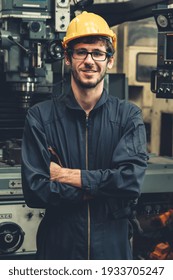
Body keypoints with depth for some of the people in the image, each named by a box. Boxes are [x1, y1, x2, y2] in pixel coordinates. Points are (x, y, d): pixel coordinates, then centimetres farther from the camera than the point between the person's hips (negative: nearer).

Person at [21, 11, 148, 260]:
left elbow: (132, 181, -17)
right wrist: (102, 188, -16)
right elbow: (34, 190, -14)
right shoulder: (40, 116, -6)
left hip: (113, 246, 1)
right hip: (58, 246, -1)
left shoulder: (128, 115, -4)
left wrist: (67, 175, -15)